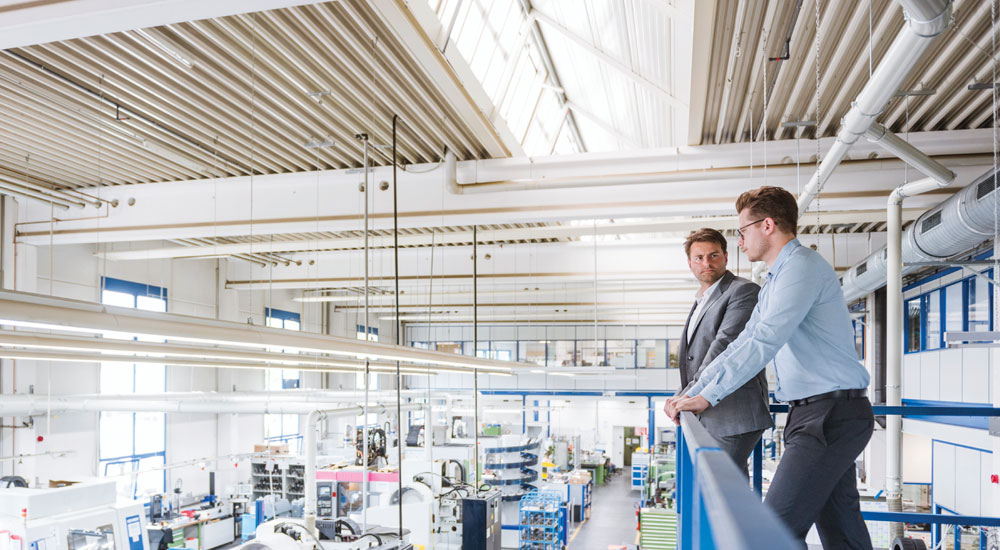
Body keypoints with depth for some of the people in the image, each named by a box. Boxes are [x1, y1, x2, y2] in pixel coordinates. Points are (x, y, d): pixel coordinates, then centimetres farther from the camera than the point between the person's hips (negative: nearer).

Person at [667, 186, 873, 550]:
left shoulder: (802, 266, -12)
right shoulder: (775, 281, 21)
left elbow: (764, 343, -20)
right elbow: (742, 344, 20)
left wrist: (707, 397, -18)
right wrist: (691, 394, 14)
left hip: (831, 414, -10)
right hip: (814, 412, 10)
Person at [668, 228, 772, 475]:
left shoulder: (744, 291, -7)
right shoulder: (701, 301, 22)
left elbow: (726, 344, -18)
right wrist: (683, 395, 9)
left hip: (733, 415, -9)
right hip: (706, 416, 9)